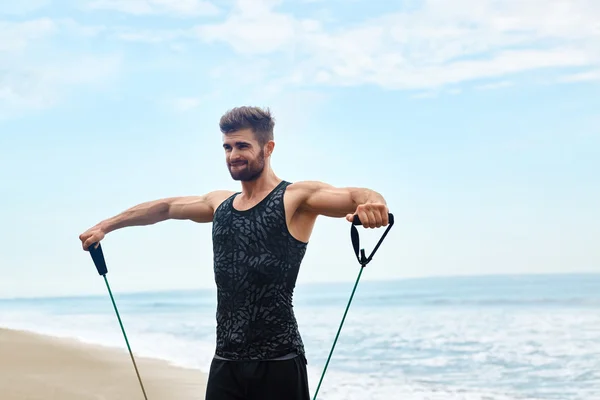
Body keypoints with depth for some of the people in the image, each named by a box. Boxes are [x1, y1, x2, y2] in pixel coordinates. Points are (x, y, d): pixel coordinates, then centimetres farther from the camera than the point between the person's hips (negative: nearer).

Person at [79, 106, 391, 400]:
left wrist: (371, 203, -44)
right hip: (225, 362, 6)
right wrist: (105, 226, 35)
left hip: (277, 363, -6)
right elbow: (165, 208, 30)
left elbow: (354, 197, -20)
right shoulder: (221, 204, 16)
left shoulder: (296, 198, -4)